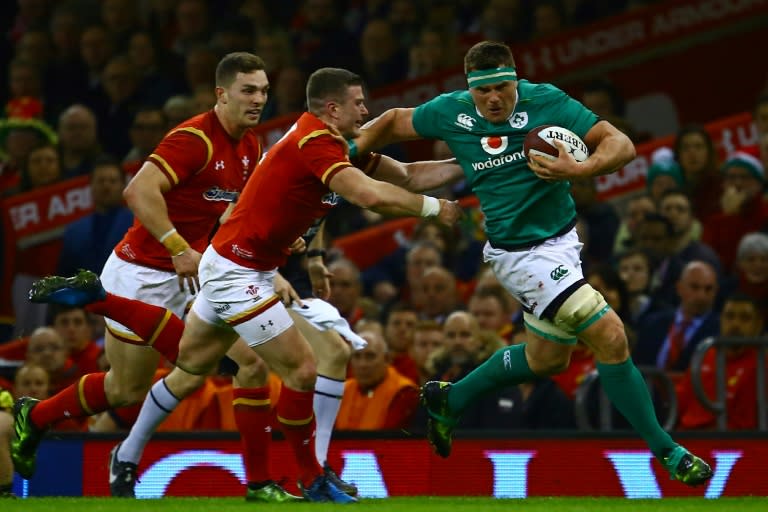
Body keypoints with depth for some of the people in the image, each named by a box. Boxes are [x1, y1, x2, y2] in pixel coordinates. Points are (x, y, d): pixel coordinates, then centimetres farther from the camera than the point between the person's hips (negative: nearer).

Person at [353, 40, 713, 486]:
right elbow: (395, 122, 11)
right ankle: (666, 451, -6)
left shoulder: (545, 101, -12)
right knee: (609, 335, -17)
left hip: (563, 240, 4)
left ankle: (450, 401, 43)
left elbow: (621, 145, -15)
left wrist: (579, 169, -32)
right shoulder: (450, 113, -10)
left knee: (547, 358, 22)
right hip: (521, 253, -4)